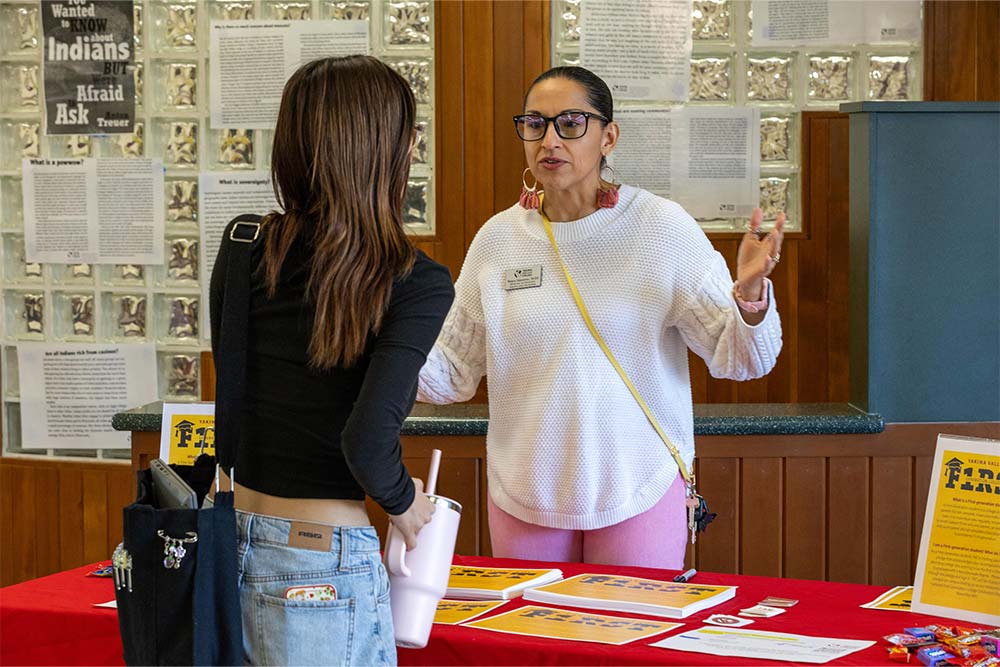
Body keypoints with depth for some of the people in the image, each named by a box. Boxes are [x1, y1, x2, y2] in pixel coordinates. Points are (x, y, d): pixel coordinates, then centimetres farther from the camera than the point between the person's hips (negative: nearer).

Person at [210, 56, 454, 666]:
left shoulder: (243, 248, 2)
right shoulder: (418, 285, -13)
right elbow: (367, 439, -22)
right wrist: (404, 504, -3)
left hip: (228, 540, 5)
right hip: (324, 567, -5)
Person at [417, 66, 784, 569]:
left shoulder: (660, 227, -7)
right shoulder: (498, 238, 0)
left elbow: (739, 360, -6)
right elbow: (452, 374, 5)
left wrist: (750, 294, -26)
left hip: (637, 492, -2)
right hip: (523, 498, 2)